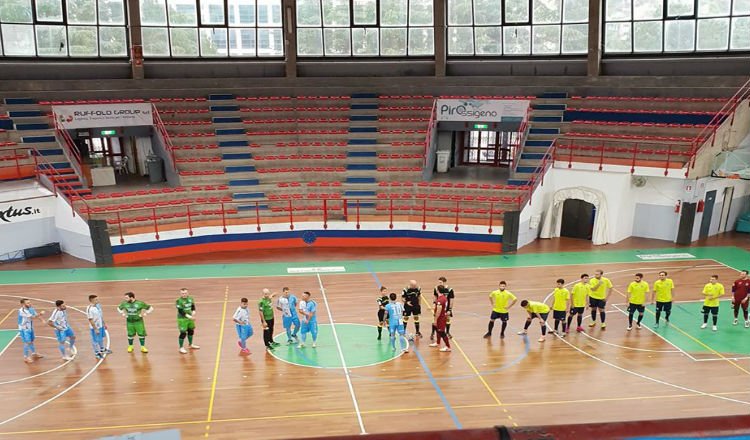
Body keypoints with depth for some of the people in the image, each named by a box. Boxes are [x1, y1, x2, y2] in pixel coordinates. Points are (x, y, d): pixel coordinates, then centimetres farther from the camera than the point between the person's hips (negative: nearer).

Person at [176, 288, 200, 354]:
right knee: (183, 333, -5)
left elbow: (193, 306, 11)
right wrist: (189, 316, -26)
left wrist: (193, 312, -9)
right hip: (182, 319, -7)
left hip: (190, 318, 7)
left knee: (191, 331, 20)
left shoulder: (190, 299, 0)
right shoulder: (179, 301, -20)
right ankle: (181, 348, 11)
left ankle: (191, 344, 41)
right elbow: (181, 311, -23)